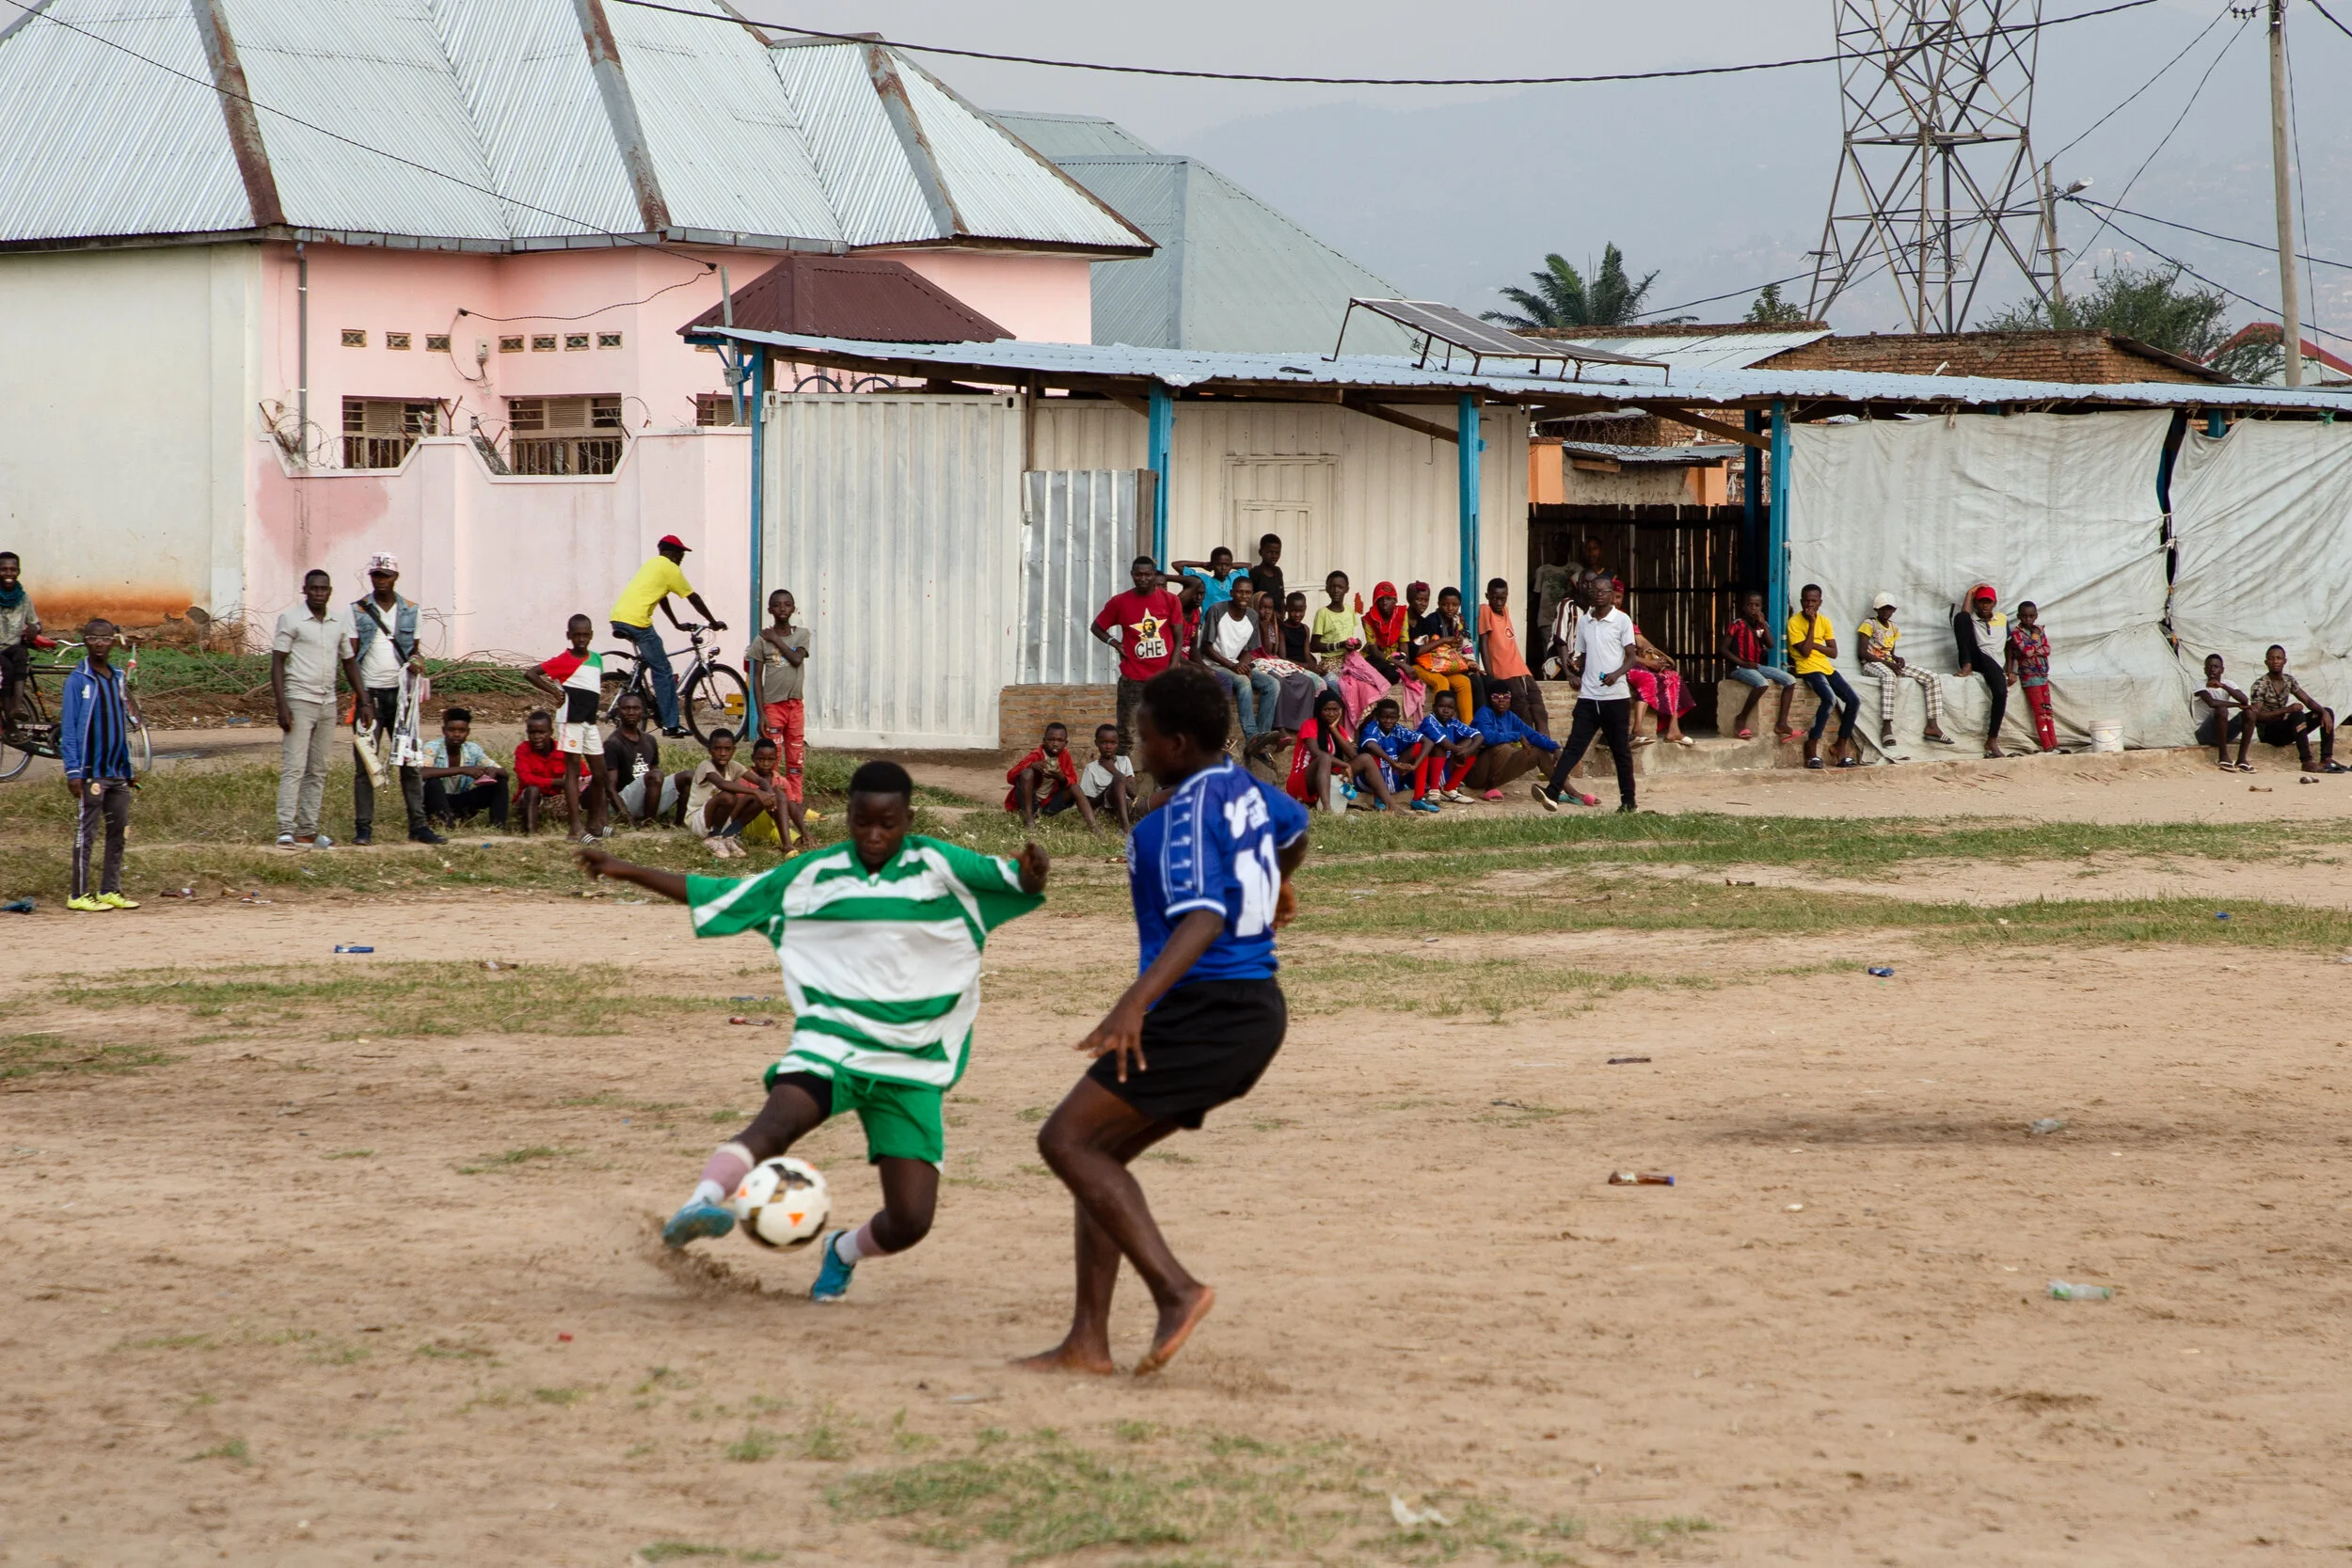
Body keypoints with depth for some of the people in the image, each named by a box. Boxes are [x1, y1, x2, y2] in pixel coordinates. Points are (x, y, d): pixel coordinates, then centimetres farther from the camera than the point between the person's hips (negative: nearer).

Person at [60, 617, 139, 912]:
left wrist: (127, 767, 12)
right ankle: (79, 895, 2)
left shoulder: (117, 678, 12)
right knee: (86, 834, -2)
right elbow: (68, 727, -10)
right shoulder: (78, 680, -7)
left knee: (118, 832, 7)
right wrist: (73, 771, -16)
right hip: (91, 774, -6)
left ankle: (109, 891, 14)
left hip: (117, 772, 6)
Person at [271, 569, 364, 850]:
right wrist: (282, 706, -16)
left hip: (328, 703, 6)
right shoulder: (290, 619, -5)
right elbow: (277, 662, -8)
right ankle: (286, 831, -14)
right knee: (294, 768, -11)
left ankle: (308, 831, 9)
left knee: (319, 771, 6)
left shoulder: (339, 623, 10)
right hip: (300, 700, -6)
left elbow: (348, 662, 19)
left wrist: (362, 702, 12)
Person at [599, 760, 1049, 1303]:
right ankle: (701, 1203, -54)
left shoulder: (939, 866, 1)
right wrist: (627, 871, 11)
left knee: (910, 1222, -7)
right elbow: (720, 897, 14)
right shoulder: (812, 874, 6)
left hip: (914, 1063, 0)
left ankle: (842, 1251, 26)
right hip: (832, 1038, 0)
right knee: (780, 1118, -35)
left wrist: (1031, 874, -32)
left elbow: (1019, 884, -7)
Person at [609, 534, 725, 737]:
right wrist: (714, 623, 15)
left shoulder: (652, 564, 27)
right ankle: (670, 725, -4)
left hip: (617, 617, 8)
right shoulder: (670, 569, 1)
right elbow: (694, 599, 6)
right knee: (663, 672, -3)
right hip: (636, 620, -8)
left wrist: (677, 624, 45)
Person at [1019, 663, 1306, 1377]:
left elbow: (1204, 918, -28)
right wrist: (1276, 885, 59)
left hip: (1202, 1011, -10)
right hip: (1255, 1010, 10)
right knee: (1098, 1152, 13)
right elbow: (1294, 828, 37)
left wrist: (1137, 1002, -39)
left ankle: (1176, 1289, -16)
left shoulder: (1190, 812, -14)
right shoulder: (1244, 789, 14)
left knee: (1067, 1140, -9)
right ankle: (1088, 1340, 9)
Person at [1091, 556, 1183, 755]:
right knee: (1127, 732, 0)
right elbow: (1097, 627, 15)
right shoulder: (1119, 602, 2)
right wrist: (1116, 644, -1)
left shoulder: (1170, 600, 2)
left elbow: (1178, 639, 3)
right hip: (1133, 678, 0)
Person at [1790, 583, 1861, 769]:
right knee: (1829, 698, -32)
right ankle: (1812, 751, -26)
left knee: (1854, 701, -7)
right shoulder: (1795, 622, -7)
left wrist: (1814, 645, -10)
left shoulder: (1824, 621, 11)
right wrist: (1812, 623, -15)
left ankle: (1841, 749, 4)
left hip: (1827, 668, 7)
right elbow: (1805, 652, -17)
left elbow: (1834, 653, 6)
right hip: (1808, 669, -7)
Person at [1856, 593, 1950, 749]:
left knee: (1931, 677, -9)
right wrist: (1885, 662, -20)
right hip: (1872, 663, -7)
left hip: (1889, 662, 7)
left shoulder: (1894, 628, 19)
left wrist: (1897, 659, -2)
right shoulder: (1869, 625, -2)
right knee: (1889, 676, -46)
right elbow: (1863, 653, -11)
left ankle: (1932, 726, -16)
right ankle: (1887, 727, -51)